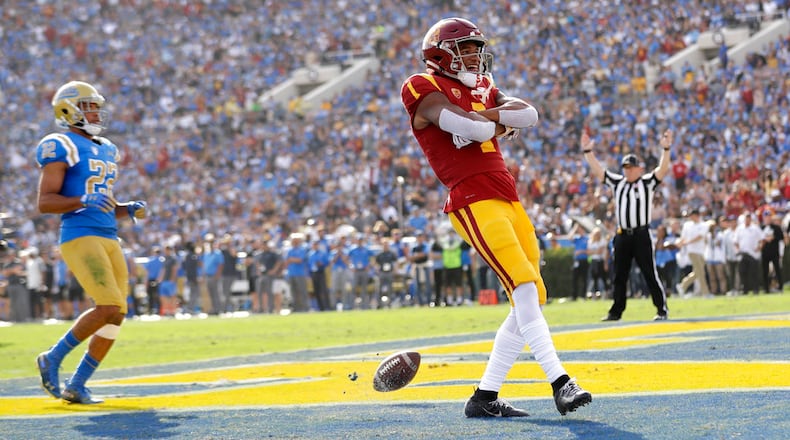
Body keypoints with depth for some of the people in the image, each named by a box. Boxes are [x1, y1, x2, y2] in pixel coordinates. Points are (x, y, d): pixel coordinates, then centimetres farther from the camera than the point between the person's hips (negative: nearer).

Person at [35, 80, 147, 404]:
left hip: (110, 240, 8)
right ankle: (53, 359, -1)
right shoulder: (62, 147, -4)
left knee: (116, 316, 2)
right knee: (109, 307, -19)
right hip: (80, 237, -8)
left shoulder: (106, 150, 22)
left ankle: (76, 386, 11)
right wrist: (84, 200, -24)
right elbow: (45, 202, -11)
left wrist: (130, 210, 9)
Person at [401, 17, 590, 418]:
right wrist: (501, 122, 3)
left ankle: (485, 396, 9)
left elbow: (528, 115, 8)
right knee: (525, 288, -20)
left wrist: (486, 116, -8)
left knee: (530, 300, 4)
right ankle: (561, 384, -25)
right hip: (474, 203, -8)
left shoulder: (482, 88, 24)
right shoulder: (424, 89, -1)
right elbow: (472, 129, -17)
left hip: (509, 201, 9)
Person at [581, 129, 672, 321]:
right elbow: (597, 170, 11)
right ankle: (616, 311, 18)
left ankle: (662, 309, 1)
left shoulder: (647, 182, 1)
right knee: (619, 275, 10)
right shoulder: (617, 182, 13)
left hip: (641, 235, -5)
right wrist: (587, 151, 2)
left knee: (650, 274, -4)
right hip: (622, 236, 5)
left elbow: (662, 170, -14)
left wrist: (666, 149, -27)